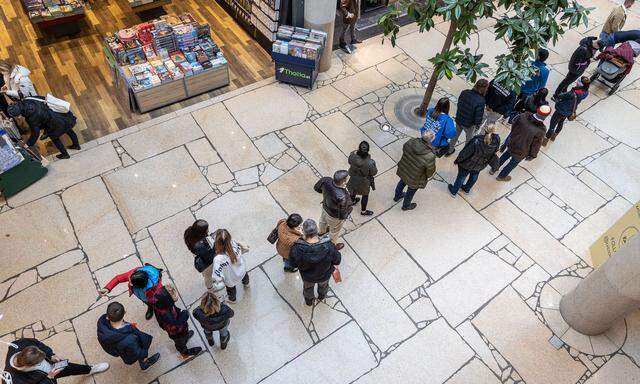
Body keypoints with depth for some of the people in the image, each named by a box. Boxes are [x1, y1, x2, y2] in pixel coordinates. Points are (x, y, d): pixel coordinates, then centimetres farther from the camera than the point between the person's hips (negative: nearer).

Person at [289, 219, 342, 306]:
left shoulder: (297, 249, -38)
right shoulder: (329, 246, -38)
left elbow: (293, 263, -18)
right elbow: (337, 261, -19)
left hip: (307, 277, 0)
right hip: (324, 275, 0)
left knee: (308, 287, 36)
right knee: (323, 285, 38)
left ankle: (309, 301, 66)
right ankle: (322, 296, 70)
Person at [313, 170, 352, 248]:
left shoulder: (326, 181, -30)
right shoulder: (341, 197, -47)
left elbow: (317, 188, -7)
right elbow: (342, 215, -30)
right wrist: (350, 209, -11)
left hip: (325, 207, 6)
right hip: (335, 216, -6)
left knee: (323, 220, 38)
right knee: (334, 231, 27)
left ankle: (322, 231, 72)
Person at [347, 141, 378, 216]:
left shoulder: (353, 155, -29)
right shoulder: (370, 163, -40)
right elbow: (374, 173, -20)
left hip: (353, 178, 4)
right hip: (364, 181, -4)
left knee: (354, 189, 35)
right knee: (365, 195, 24)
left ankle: (353, 201, 64)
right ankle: (363, 211, 45)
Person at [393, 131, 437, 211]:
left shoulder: (410, 142, -27)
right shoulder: (430, 156, -40)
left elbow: (404, 149, -3)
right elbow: (430, 171, -21)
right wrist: (427, 176, 3)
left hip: (403, 170, 4)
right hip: (414, 179, -4)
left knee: (402, 182, 36)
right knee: (411, 191, 27)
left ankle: (397, 196, 66)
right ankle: (406, 206, 57)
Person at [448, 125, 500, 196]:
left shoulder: (476, 142, -41)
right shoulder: (496, 140, -29)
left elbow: (464, 153, -26)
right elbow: (495, 151, -6)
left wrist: (457, 161, -12)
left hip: (468, 164, -4)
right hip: (481, 165, 4)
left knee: (462, 176, 22)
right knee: (474, 176, 32)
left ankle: (454, 191, 45)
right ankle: (467, 189, 57)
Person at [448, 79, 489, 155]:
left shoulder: (464, 92, -17)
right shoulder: (480, 101, -32)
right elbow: (479, 116, -24)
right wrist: (477, 125, -4)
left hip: (458, 120, 5)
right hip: (469, 124, -5)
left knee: (455, 134, 30)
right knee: (469, 139, 25)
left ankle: (450, 150, 48)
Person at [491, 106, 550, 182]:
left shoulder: (523, 116, -23)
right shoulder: (540, 130, -32)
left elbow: (514, 125, -4)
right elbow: (536, 144, -18)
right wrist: (533, 155, 1)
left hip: (511, 143, 3)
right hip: (520, 152, -3)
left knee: (506, 155, 33)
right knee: (513, 163, 25)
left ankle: (494, 169, 50)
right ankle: (502, 176, 47)